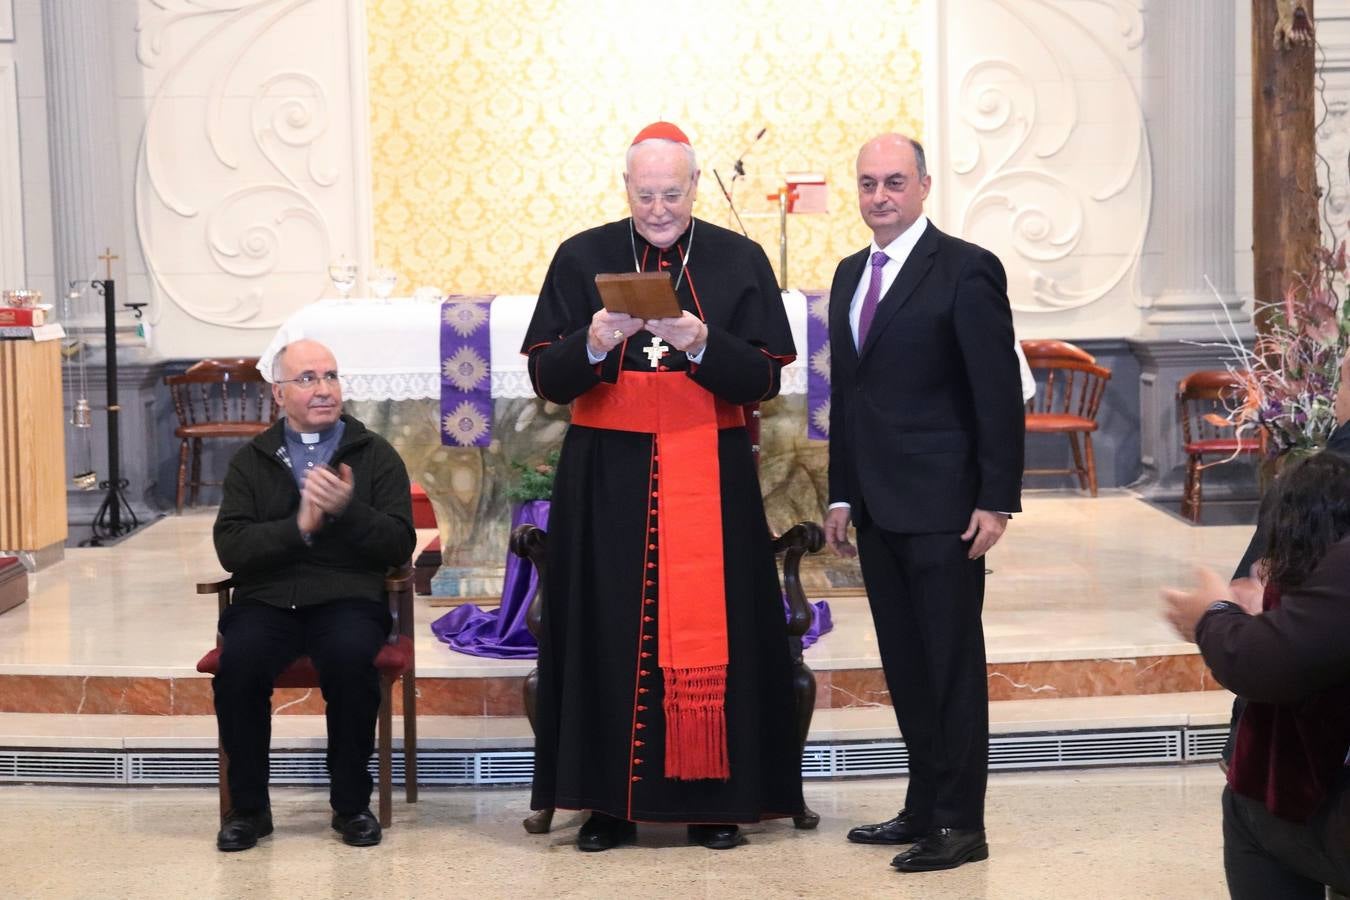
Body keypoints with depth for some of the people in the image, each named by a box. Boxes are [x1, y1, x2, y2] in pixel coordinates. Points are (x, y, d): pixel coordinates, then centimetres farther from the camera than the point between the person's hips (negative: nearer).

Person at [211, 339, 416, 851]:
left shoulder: (376, 455, 12)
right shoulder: (252, 460, 15)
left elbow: (400, 546, 3)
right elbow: (230, 548, 2)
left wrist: (347, 510, -14)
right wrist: (298, 528, -13)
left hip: (347, 597, -1)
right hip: (267, 598, 1)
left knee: (350, 656, -34)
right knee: (238, 661, -30)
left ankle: (351, 803, -15)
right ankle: (248, 807, -12)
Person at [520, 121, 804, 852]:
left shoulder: (739, 261, 3)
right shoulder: (581, 258, 4)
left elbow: (763, 379, -2)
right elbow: (547, 378, -1)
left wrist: (702, 345, -20)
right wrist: (592, 344, -21)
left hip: (709, 475, 0)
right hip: (608, 479, 0)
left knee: (709, 631, 1)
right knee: (609, 632, 1)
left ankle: (714, 799, 11)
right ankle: (609, 800, 10)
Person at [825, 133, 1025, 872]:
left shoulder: (966, 269, -8)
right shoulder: (850, 275, 14)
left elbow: (999, 392, -11)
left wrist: (996, 499, -15)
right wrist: (841, 493, 13)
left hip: (942, 505, -7)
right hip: (877, 506, 7)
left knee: (951, 663, 0)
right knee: (904, 665, 12)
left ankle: (961, 822, 8)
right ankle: (924, 806, 22)